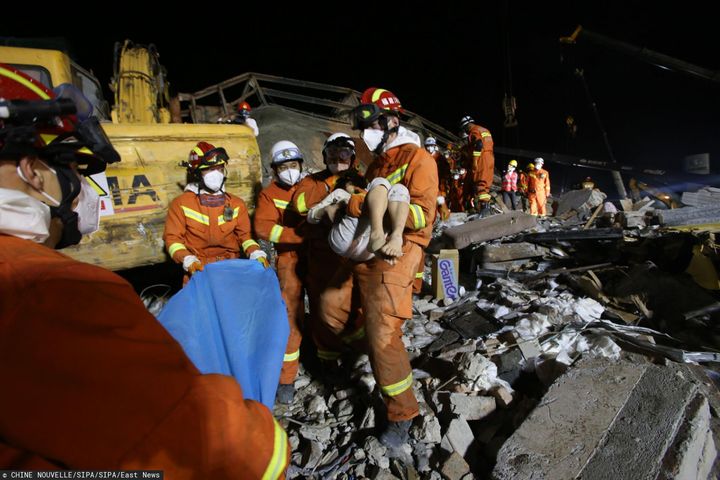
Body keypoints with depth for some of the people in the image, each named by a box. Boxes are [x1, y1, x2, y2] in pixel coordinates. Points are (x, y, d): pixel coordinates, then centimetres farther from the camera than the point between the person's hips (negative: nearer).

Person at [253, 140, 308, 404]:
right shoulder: (269, 194, 1)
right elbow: (262, 227, -13)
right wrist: (297, 234, -24)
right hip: (291, 260, -3)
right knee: (291, 317, -4)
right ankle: (286, 379, 9)